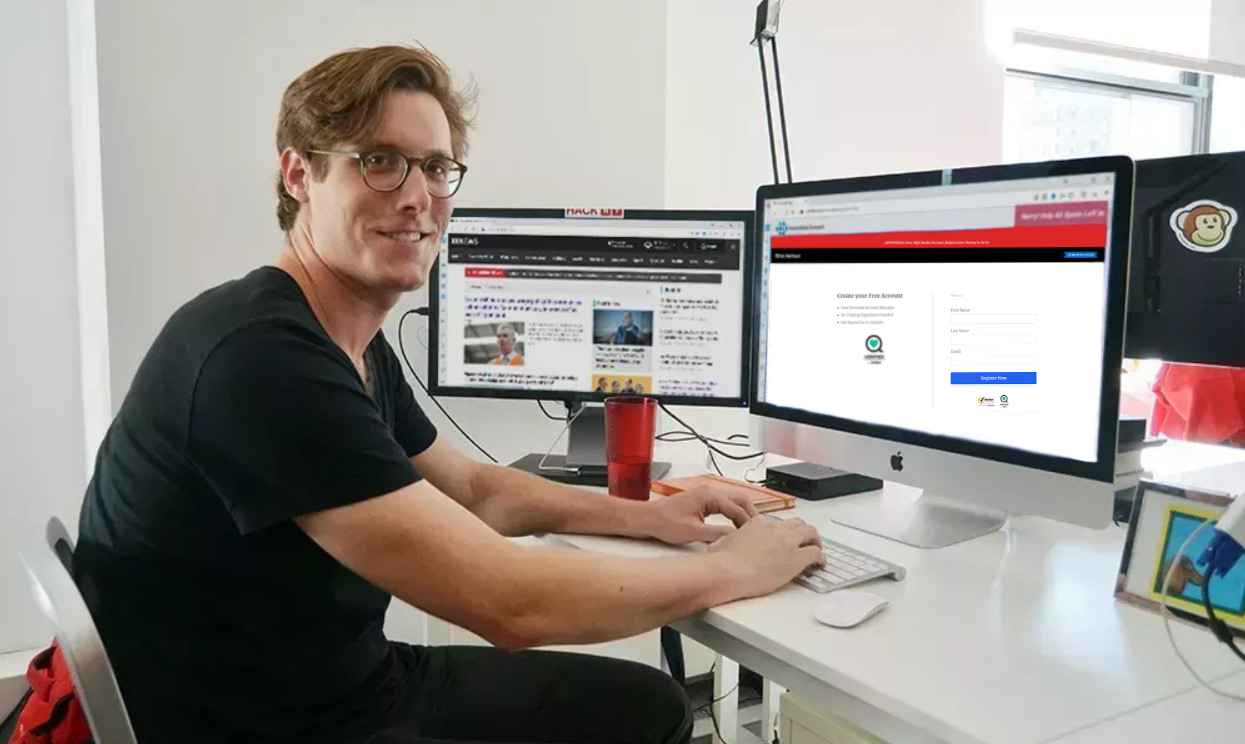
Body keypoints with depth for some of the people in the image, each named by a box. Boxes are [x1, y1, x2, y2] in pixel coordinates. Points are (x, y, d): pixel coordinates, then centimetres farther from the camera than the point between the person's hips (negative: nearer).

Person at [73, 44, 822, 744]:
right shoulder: (260, 355, -28)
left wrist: (651, 516, 5)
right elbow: (513, 604, -29)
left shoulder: (359, 344, 3)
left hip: (360, 680, 9)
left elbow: (472, 489, 17)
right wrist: (734, 568, -15)